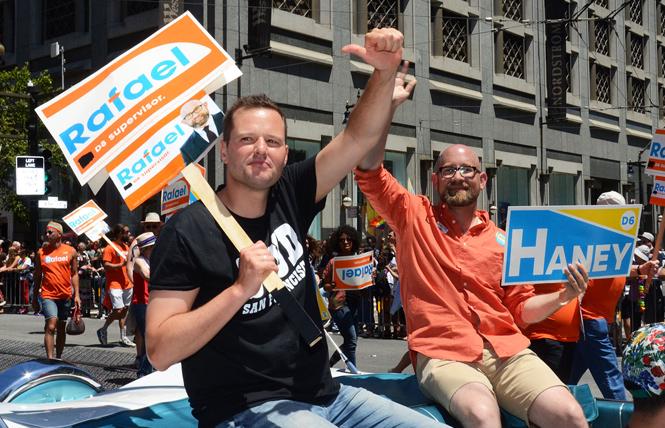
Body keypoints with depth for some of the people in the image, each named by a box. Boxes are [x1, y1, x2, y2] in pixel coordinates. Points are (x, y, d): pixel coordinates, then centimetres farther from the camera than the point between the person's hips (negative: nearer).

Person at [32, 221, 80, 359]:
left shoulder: (70, 251, 3)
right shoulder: (41, 252, 2)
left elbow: (74, 274, 7)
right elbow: (37, 276, 9)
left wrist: (76, 295, 1)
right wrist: (35, 298, 10)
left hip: (65, 296, 2)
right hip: (48, 296, -2)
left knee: (61, 328, 13)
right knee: (51, 326, -17)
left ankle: (58, 357, 26)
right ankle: (50, 358, -18)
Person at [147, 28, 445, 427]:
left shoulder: (289, 197, 5)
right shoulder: (189, 230, -11)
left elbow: (361, 136, -1)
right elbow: (160, 352, -15)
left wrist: (385, 71, -18)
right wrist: (241, 288, -24)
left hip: (324, 395, 7)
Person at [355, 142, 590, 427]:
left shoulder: (502, 241, 17)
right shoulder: (414, 216, 10)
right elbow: (369, 168, -2)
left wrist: (563, 296, 2)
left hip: (508, 351, 4)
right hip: (443, 355, -3)